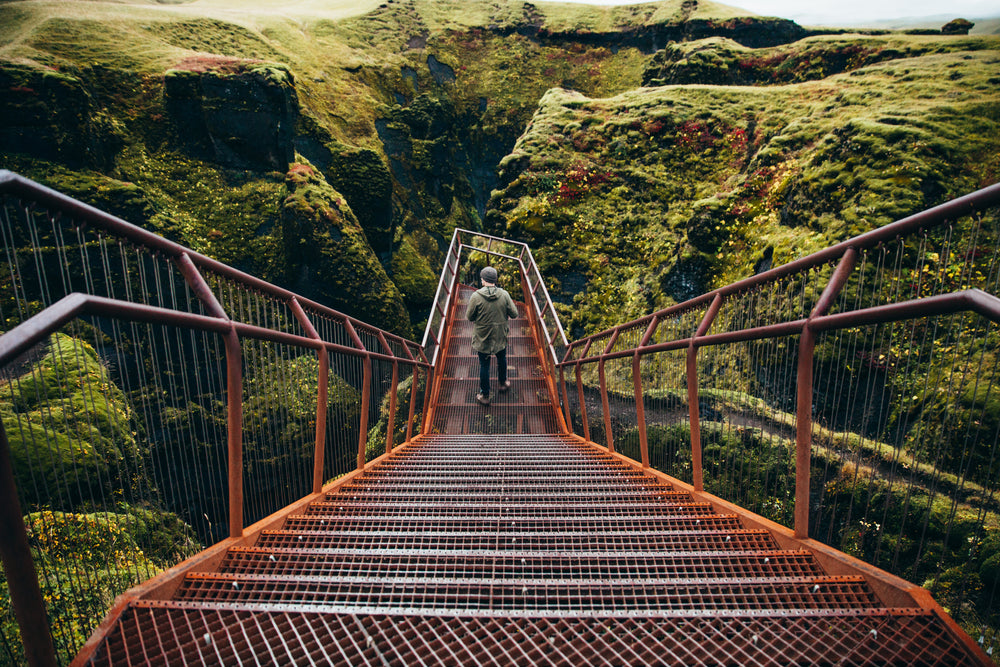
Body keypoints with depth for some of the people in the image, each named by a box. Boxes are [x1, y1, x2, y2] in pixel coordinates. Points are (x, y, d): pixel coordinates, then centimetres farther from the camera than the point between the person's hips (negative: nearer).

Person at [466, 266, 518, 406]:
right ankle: (502, 383, 48)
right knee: (502, 360, 27)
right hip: (500, 336, 2)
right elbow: (514, 314, -6)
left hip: (482, 338, -2)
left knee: (484, 366, 11)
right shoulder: (504, 294, -13)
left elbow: (469, 317, -10)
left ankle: (484, 395, 22)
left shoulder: (476, 296, -20)